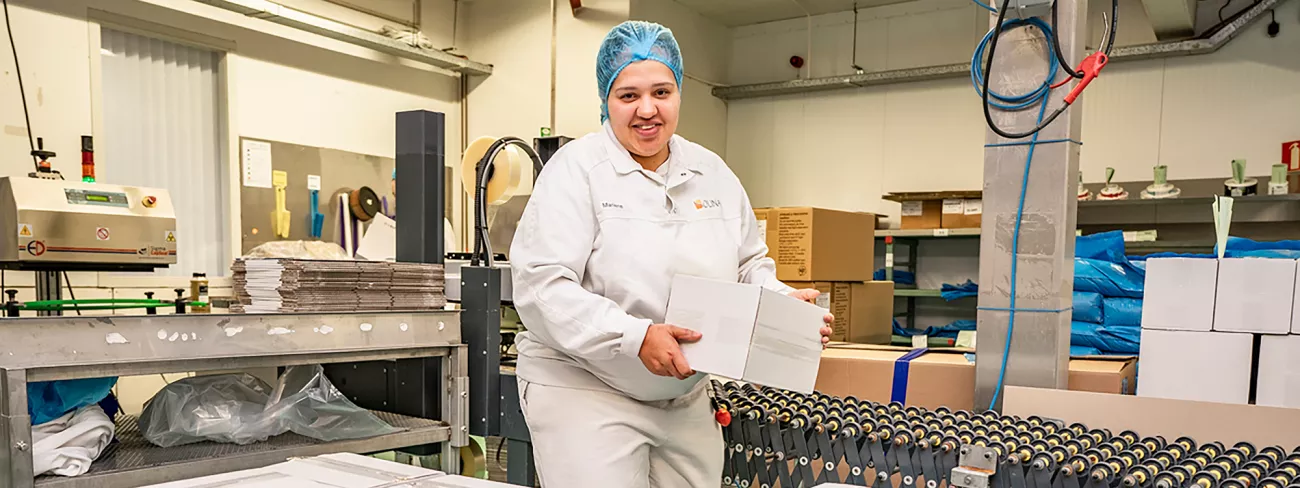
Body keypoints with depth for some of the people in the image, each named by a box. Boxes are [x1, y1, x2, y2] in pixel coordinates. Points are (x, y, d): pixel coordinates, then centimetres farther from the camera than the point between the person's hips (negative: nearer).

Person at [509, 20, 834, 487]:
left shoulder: (713, 172, 8)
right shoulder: (577, 168, -10)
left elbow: (750, 264, 16)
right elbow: (541, 285, -19)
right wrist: (635, 337, -28)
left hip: (687, 395, 6)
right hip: (583, 392, -5)